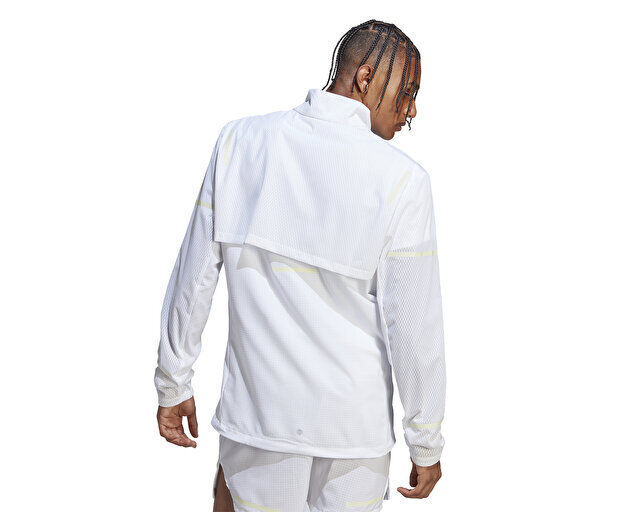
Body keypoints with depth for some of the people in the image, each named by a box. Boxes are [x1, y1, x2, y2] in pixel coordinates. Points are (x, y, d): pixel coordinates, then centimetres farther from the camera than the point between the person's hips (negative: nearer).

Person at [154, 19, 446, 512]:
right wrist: (426, 444, 1)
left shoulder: (241, 140, -7)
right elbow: (415, 328, -12)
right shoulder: (404, 180, -14)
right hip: (355, 424, -1)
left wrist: (173, 384, 9)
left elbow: (195, 275, -3)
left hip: (259, 407, 2)